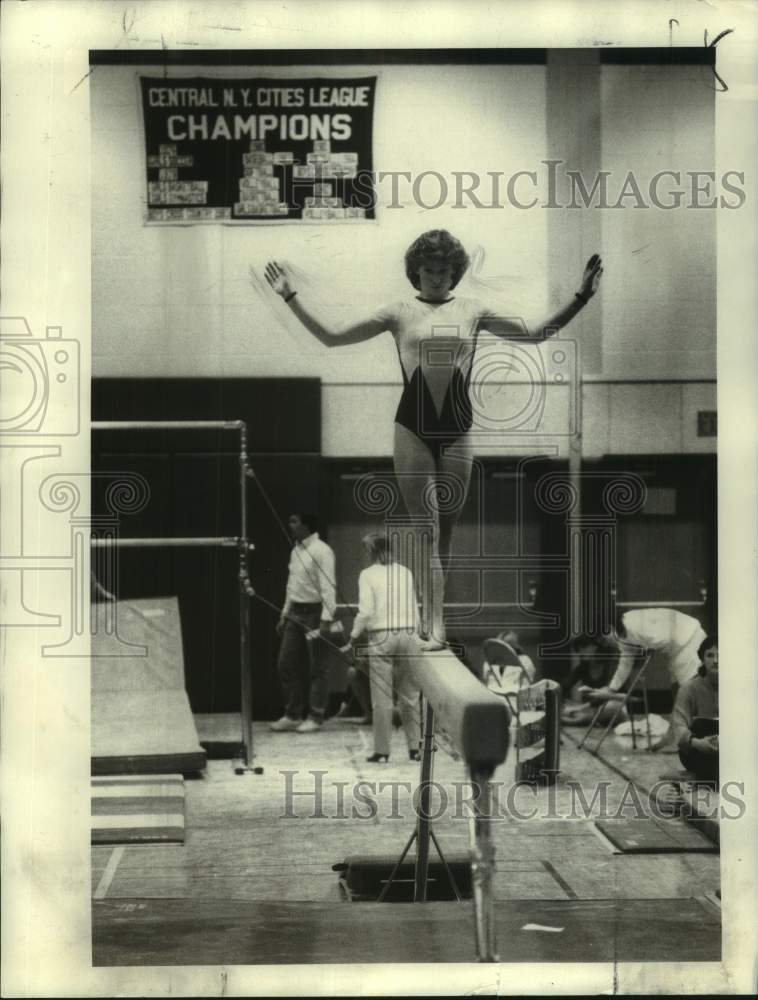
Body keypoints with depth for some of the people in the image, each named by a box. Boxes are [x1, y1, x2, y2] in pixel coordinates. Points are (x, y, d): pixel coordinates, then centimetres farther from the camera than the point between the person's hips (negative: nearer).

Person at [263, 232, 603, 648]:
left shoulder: (473, 311, 13)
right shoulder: (399, 313, 9)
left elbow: (534, 334, 17)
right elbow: (331, 336, 11)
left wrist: (580, 298, 11)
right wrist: (292, 296, 7)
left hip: (457, 427, 2)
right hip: (412, 427, -2)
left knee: (446, 528, 5)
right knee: (426, 528, -6)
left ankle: (431, 616, 15)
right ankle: (433, 625, -10)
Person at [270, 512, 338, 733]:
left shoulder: (321, 551, -12)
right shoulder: (296, 550, 14)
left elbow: (328, 587, -17)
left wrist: (326, 619, -22)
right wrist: (284, 614, 19)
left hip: (314, 611, -9)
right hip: (295, 612, 9)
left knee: (317, 667, 0)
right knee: (286, 664, 8)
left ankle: (315, 717, 7)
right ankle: (292, 715, 17)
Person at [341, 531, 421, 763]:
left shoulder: (368, 574, -4)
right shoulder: (405, 572, 7)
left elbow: (365, 612, -10)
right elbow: (414, 610, 8)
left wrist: (352, 640, -3)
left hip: (381, 637, -3)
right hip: (407, 634, 4)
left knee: (381, 698, 1)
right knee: (409, 696, 11)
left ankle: (382, 751, 4)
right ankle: (415, 747, 13)